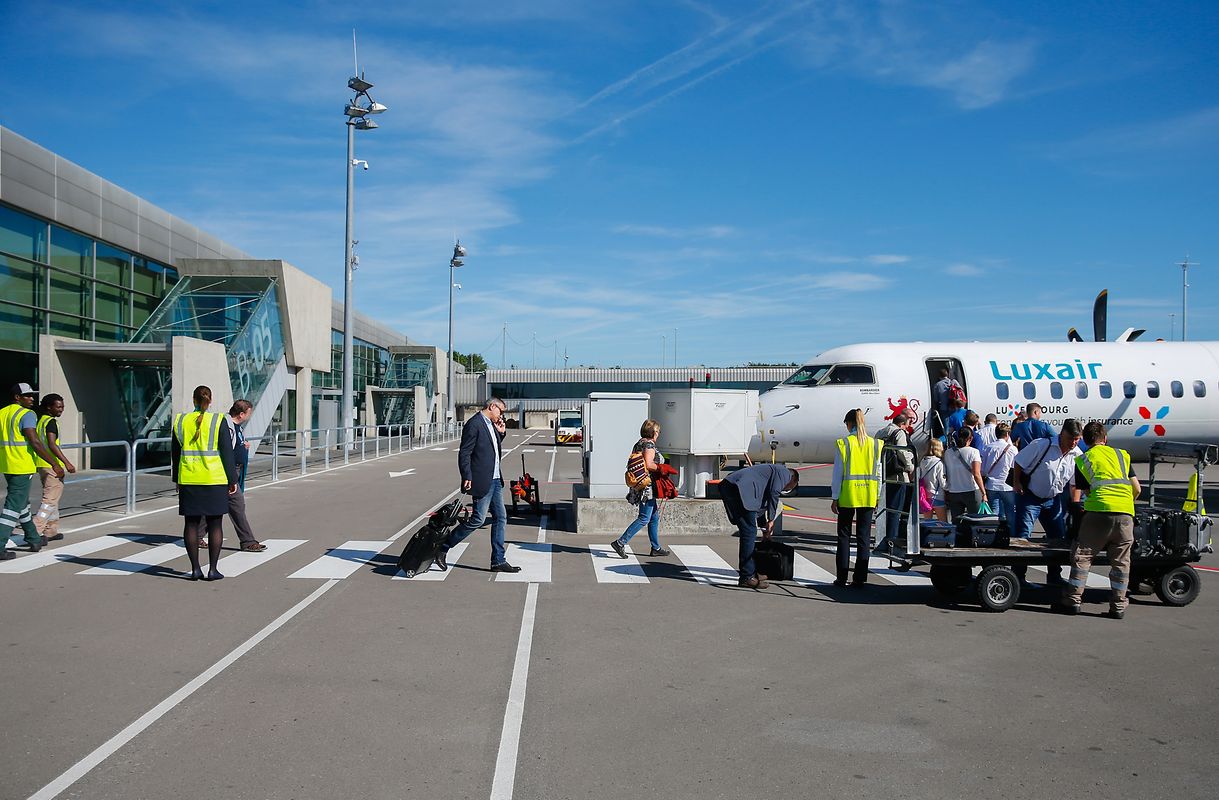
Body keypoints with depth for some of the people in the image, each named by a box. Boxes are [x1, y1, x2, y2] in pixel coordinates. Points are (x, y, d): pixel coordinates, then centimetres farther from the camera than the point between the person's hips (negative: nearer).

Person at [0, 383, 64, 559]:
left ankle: (34, 540, 31)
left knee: (22, 503, 19)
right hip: (22, 467, -9)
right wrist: (55, 465, -18)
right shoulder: (27, 414, -12)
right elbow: (35, 443, -20)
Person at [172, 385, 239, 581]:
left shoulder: (181, 421, 4)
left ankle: (195, 569, 10)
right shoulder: (218, 421, -6)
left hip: (188, 480, 3)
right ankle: (212, 569, 4)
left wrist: (177, 479, 20)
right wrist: (232, 480, 1)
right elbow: (227, 452, -6)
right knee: (215, 524, 4)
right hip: (214, 480, -3)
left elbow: (175, 452, 10)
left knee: (191, 524, 8)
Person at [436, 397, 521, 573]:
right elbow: (464, 453, -16)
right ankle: (443, 548, 8)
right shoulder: (474, 424, -12)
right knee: (478, 519, -5)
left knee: (500, 518, 7)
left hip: (495, 480, 9)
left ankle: (498, 561, 12)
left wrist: (500, 433, 13)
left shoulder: (491, 425, 15)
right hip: (482, 481, -9)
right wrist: (467, 478, -20)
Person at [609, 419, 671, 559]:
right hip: (648, 486, -10)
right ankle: (620, 542, -9)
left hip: (640, 486, 10)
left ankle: (656, 548, 21)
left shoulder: (638, 444, 14)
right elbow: (648, 464, -26)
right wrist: (661, 469, -12)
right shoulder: (649, 445, -14)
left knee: (655, 517, 16)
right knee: (644, 518, -7)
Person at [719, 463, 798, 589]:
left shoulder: (772, 470, 36)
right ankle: (746, 577, -5)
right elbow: (773, 493, -4)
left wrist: (764, 527, 41)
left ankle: (750, 572, 25)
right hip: (740, 489, -10)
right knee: (749, 532, -6)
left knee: (748, 532, 17)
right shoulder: (784, 472, 9)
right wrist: (771, 520, 2)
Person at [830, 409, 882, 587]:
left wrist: (835, 498, 0)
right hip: (868, 496, 2)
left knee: (844, 536, 7)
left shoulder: (844, 443, -7)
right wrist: (877, 497, 12)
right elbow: (878, 473, 5)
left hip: (848, 495, -2)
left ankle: (842, 577, 7)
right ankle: (860, 578, 8)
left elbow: (838, 472, -6)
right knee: (864, 537, 7)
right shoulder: (875, 444, 2)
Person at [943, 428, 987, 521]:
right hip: (972, 492, -3)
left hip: (953, 493, 3)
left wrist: (945, 494, 12)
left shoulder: (948, 453, 3)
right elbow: (976, 474, -15)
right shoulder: (973, 452, -8)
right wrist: (984, 493, -12)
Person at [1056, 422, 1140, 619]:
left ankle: (1073, 600, 7)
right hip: (1125, 513, 2)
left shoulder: (1082, 460, 12)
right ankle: (1118, 606, 15)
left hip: (1099, 510, -2)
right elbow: (1137, 489, 17)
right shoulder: (1122, 454, 18)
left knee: (1081, 556, 7)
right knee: (1120, 561, 12)